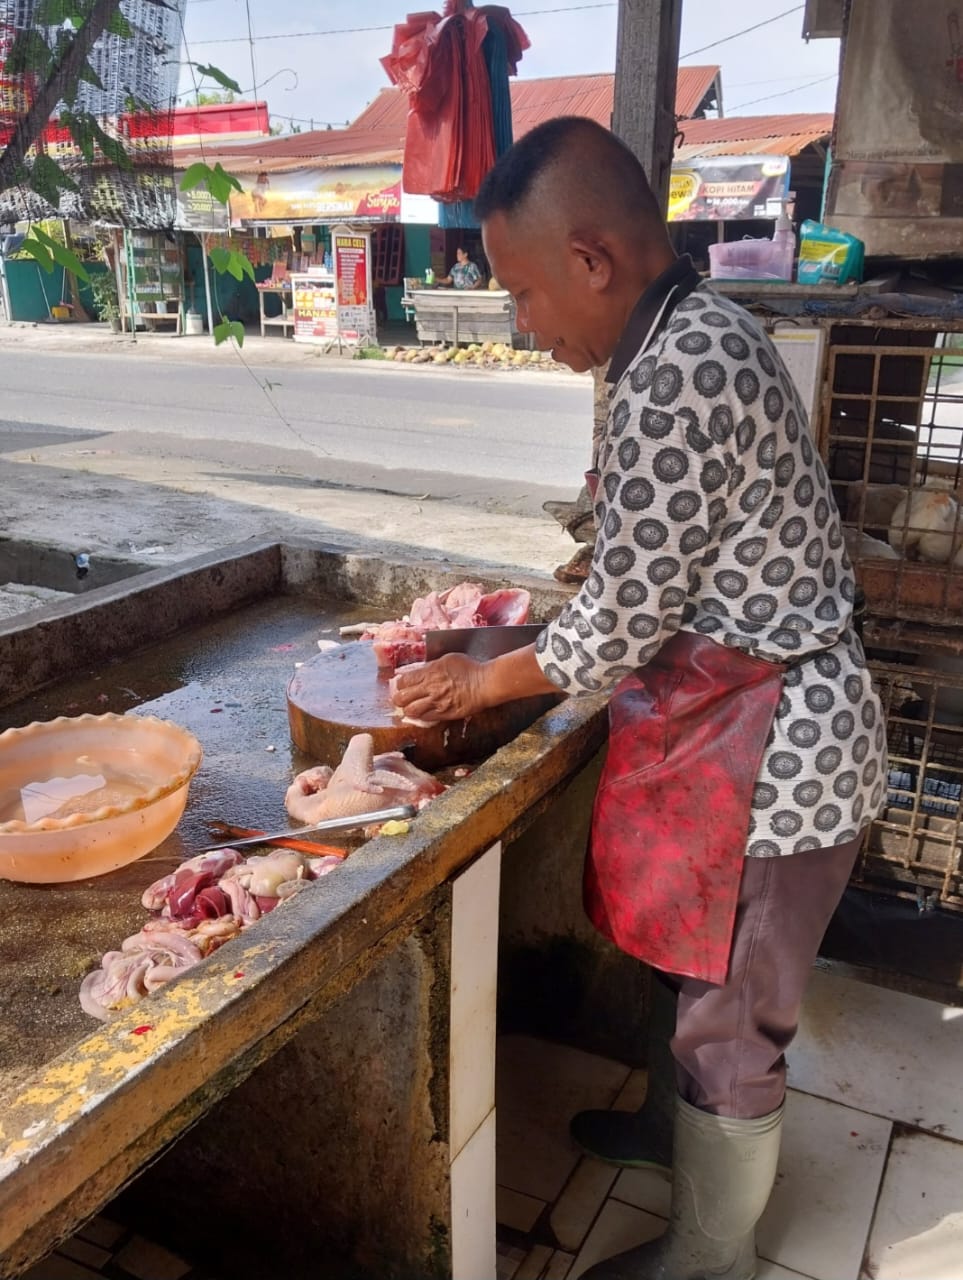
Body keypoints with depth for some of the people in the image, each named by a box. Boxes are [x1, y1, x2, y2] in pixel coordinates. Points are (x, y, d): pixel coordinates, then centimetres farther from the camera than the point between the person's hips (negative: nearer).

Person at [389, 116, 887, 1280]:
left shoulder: (678, 375, -26)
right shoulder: (696, 334, 5)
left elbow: (623, 620, -21)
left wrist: (488, 681, -5)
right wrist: (513, 653, 11)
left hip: (764, 753, -9)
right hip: (734, 723, 9)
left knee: (729, 1019, 11)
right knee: (689, 963, 27)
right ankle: (680, 1125, 54)